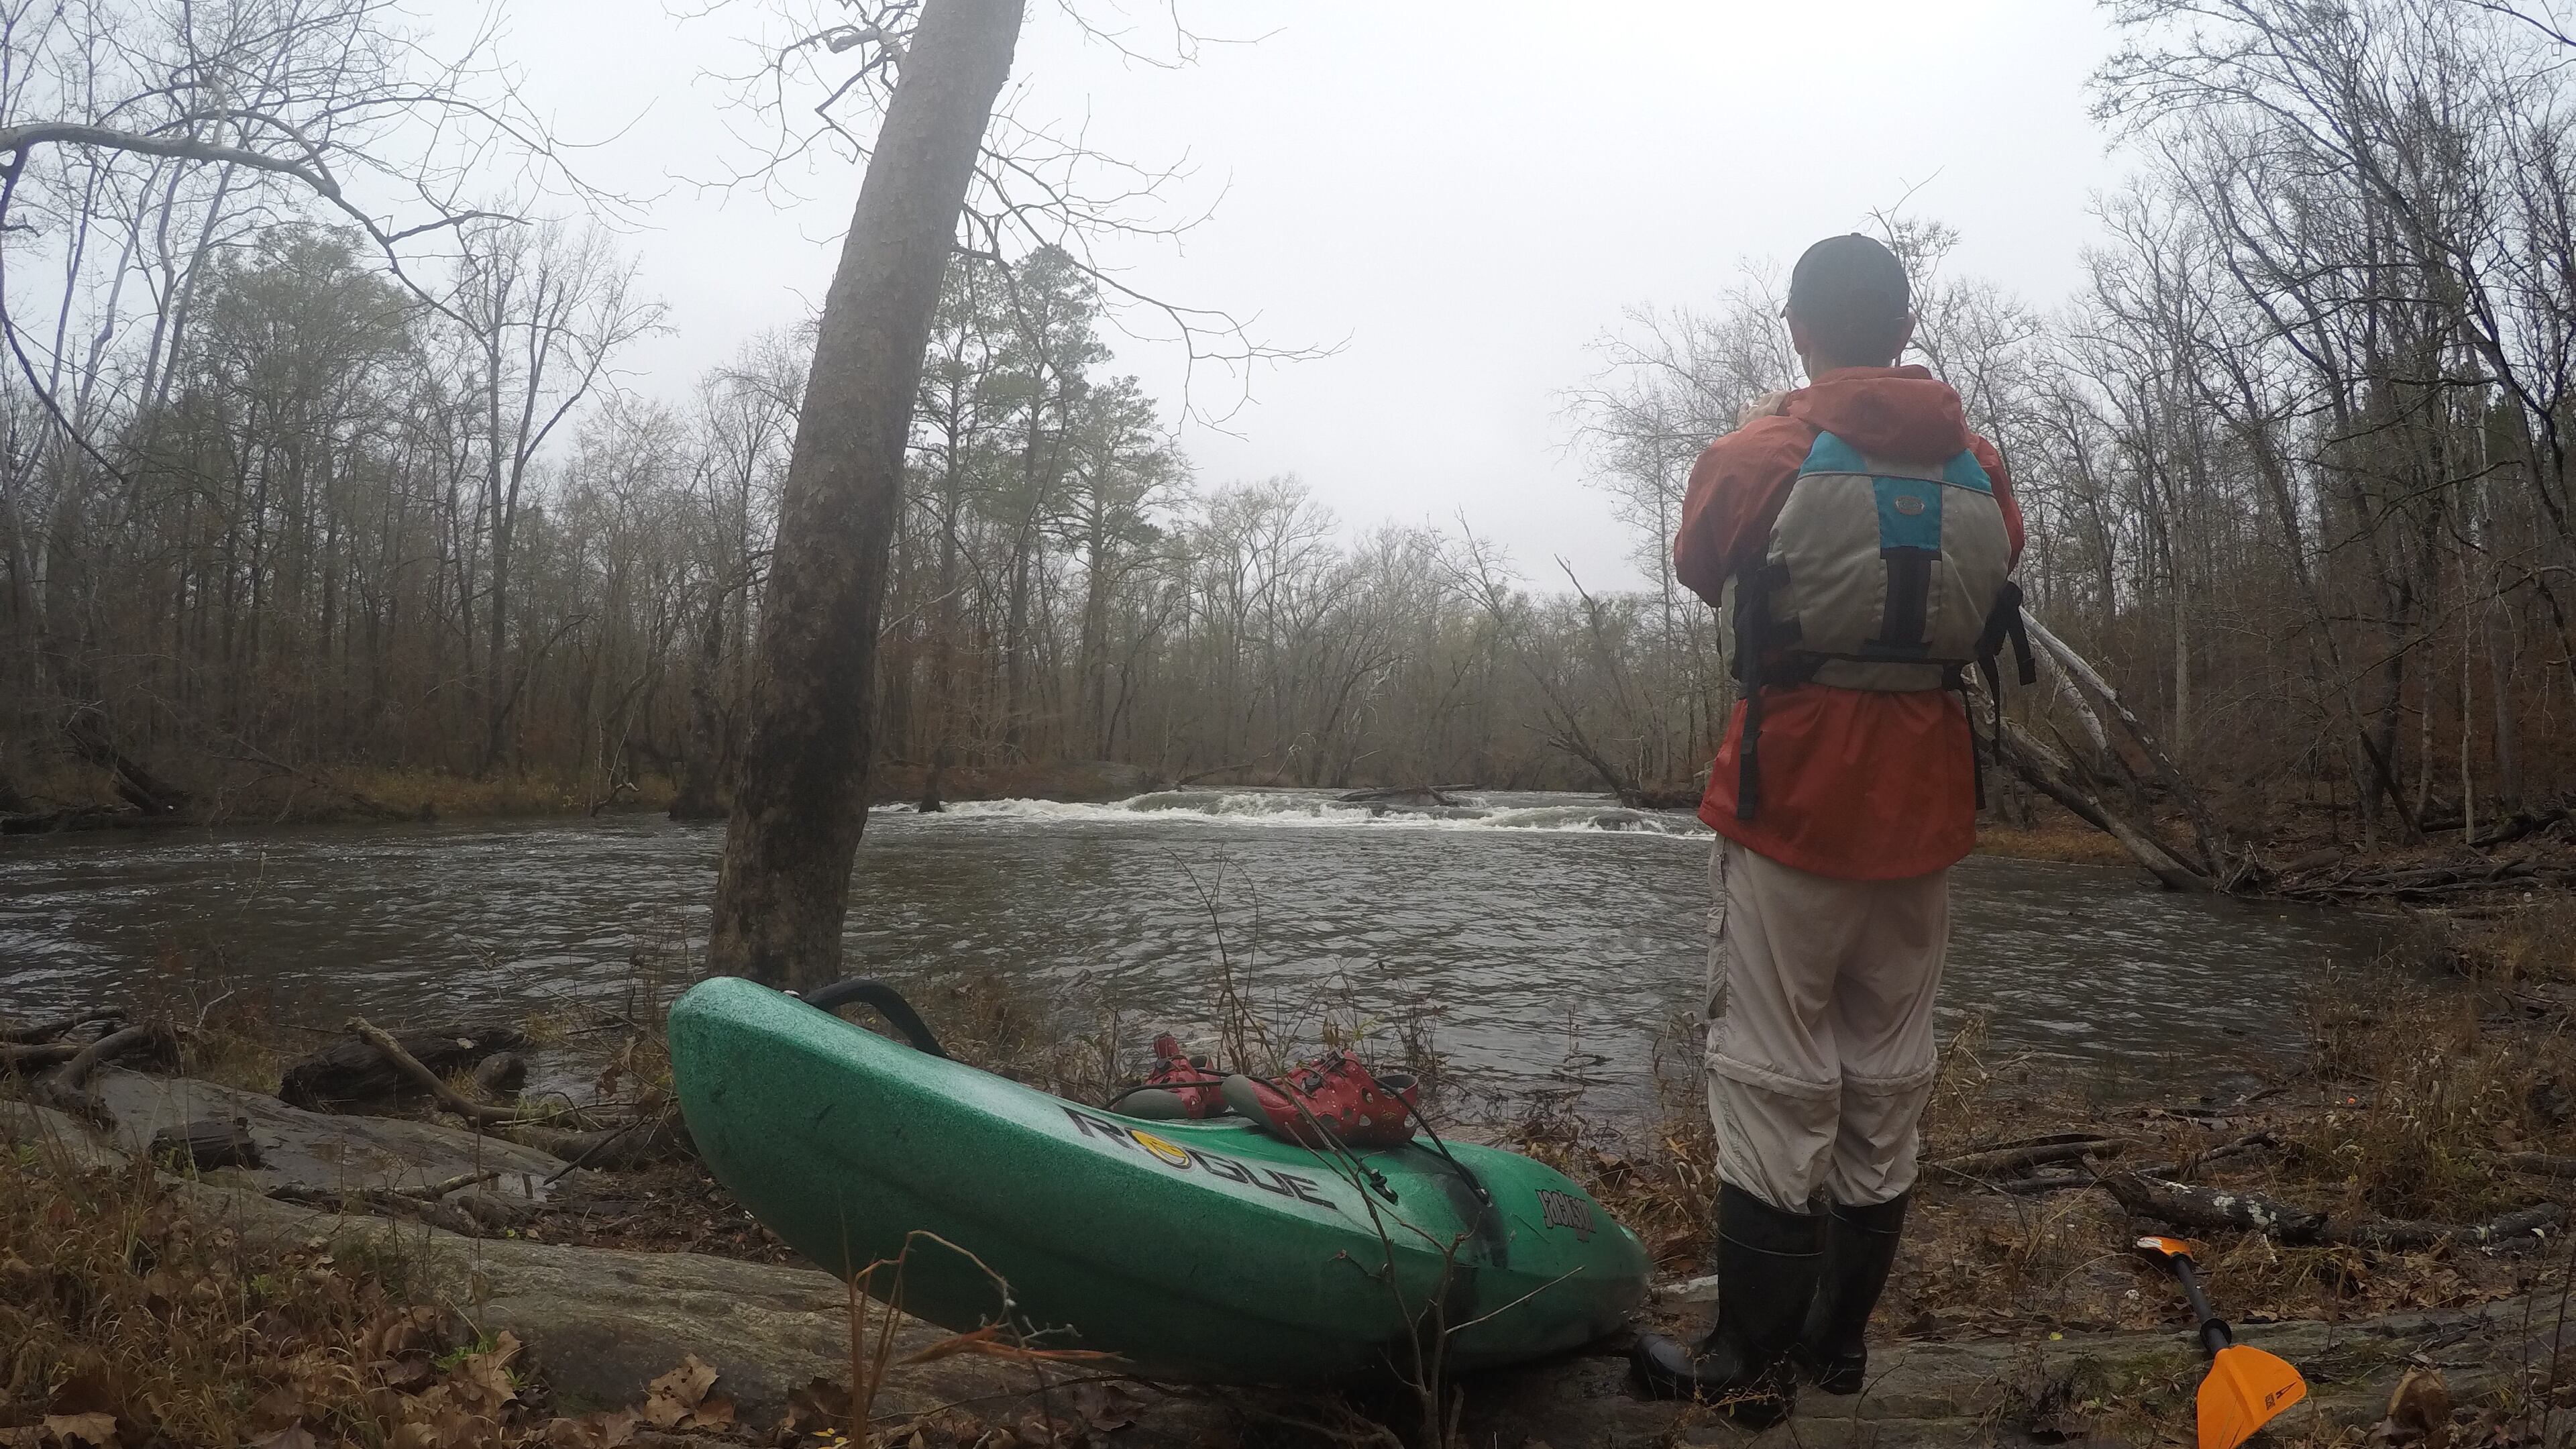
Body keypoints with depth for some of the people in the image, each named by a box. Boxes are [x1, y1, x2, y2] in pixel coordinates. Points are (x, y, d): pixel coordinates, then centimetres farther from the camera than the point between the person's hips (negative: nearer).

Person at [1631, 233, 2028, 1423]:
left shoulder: (1762, 454, -10)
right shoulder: (1979, 467, 2)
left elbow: (1699, 568, 10)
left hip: (1791, 808, -4)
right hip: (1923, 815, 5)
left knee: (1774, 1082, 1)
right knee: (1886, 1075, 12)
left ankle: (1749, 1361, 8)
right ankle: (1839, 1336, 25)